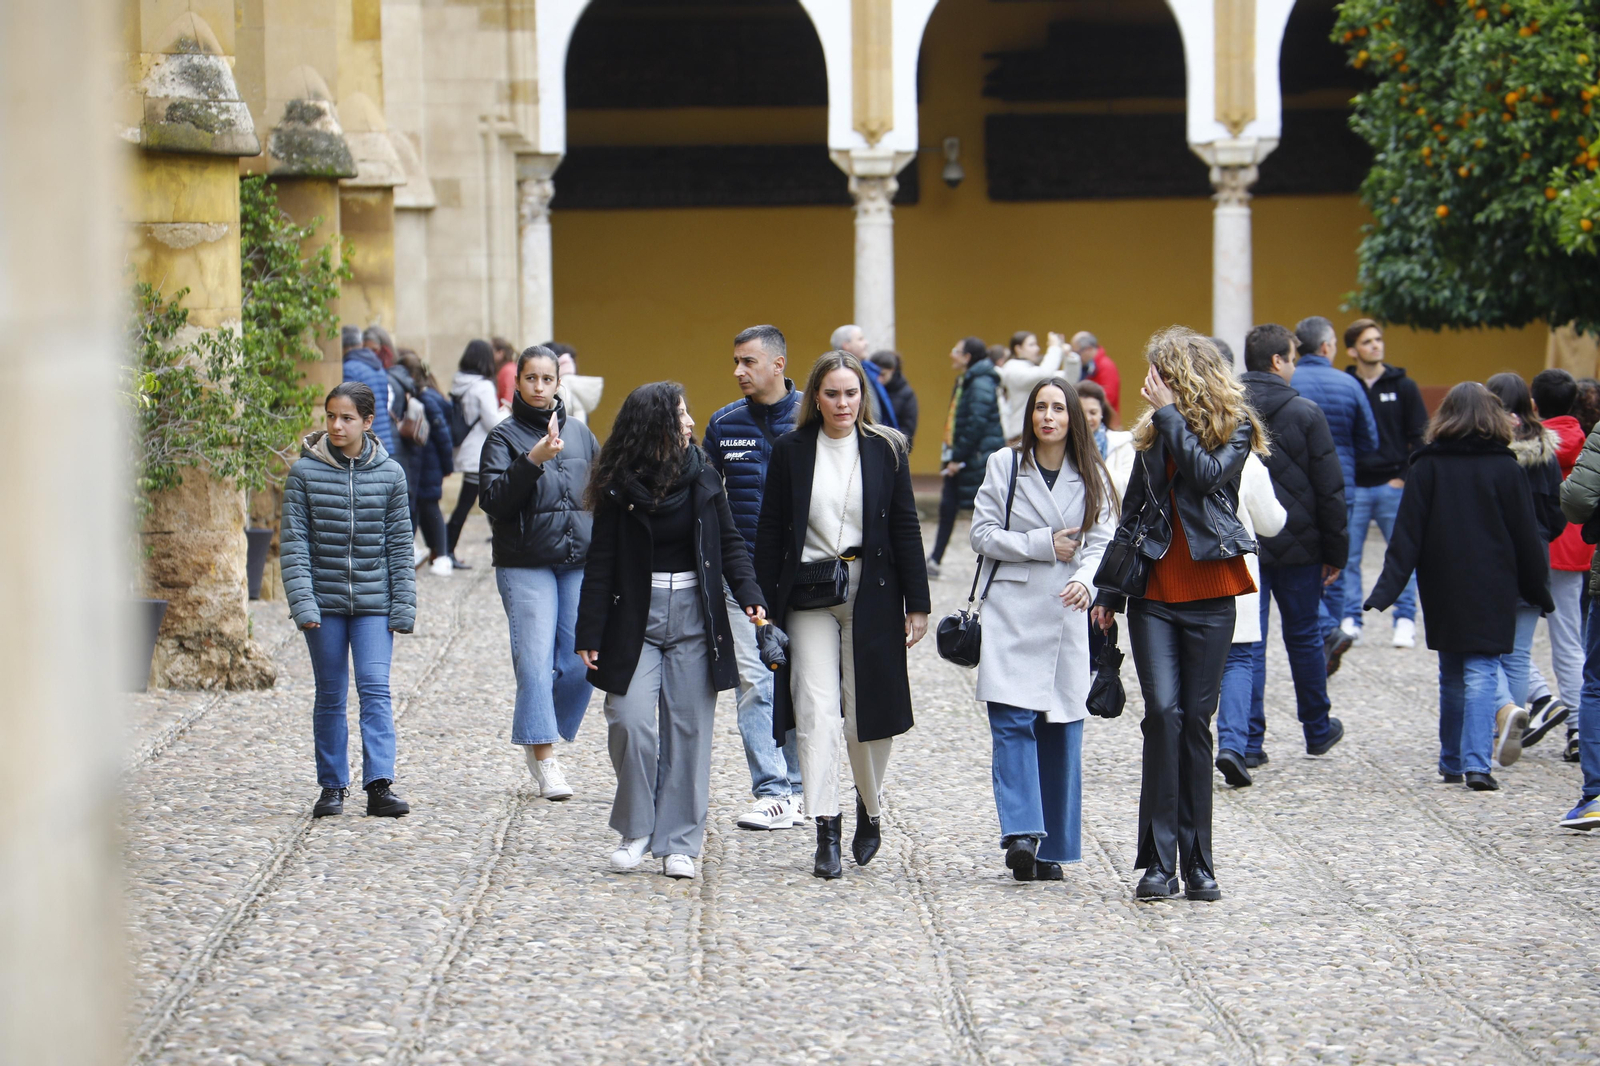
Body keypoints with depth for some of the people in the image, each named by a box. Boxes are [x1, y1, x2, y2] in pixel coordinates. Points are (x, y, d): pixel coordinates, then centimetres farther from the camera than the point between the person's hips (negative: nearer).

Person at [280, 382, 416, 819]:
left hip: (373, 602, 0)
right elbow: (294, 542, -3)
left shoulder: (389, 473, 2)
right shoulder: (305, 472, -1)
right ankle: (332, 787, 14)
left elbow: (400, 545, 5)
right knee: (330, 696, 6)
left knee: (375, 688, -10)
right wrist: (302, 602, -12)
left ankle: (379, 784, -14)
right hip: (324, 600, 0)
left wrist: (403, 606, 0)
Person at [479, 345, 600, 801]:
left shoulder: (580, 435, 13)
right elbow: (493, 499, -12)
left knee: (581, 659, -3)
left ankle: (540, 740, 18)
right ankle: (545, 761, -4)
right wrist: (533, 460, -23)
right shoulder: (504, 437, 1)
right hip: (525, 563, -4)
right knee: (536, 658, -11)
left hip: (580, 562, 4)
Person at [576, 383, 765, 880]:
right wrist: (589, 633, -5)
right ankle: (635, 830, 7)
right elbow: (601, 564, -1)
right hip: (636, 618, -2)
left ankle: (679, 841, 8)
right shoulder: (620, 488, -2)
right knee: (632, 722, -12)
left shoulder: (702, 476, 4)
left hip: (693, 617, 2)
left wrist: (748, 594, -9)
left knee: (688, 729, 1)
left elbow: (729, 541, 8)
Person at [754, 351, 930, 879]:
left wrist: (917, 604, 0)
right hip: (808, 596, 0)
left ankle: (869, 811, 29)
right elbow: (770, 532, 5)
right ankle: (826, 833, -9)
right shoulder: (790, 451, 3)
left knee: (867, 714, 5)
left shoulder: (885, 450, 3)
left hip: (872, 595, 0)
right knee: (816, 711, -9)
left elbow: (906, 529, 4)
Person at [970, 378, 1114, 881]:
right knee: (1012, 723, -14)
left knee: (1062, 731, 3)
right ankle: (1021, 835, -20)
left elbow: (1101, 542, 0)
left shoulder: (1092, 477, 8)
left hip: (1066, 618, 2)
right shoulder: (1005, 465, 4)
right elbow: (983, 534, 0)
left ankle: (1050, 849, 11)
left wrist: (1085, 580, -20)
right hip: (1011, 615, -2)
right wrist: (1043, 545, -9)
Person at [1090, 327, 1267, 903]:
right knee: (1163, 711, -11)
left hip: (1208, 595, -2)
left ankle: (1196, 863, 10)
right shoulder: (1153, 431, 12)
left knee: (1196, 720, 2)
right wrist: (1108, 589, 16)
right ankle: (1159, 862, -13)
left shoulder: (1235, 427, 0)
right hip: (1153, 590, 2)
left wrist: (1170, 413, -14)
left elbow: (1208, 475, -20)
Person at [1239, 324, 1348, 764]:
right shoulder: (1305, 414, -8)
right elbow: (1329, 489, -6)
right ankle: (1318, 730, 30)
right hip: (1297, 546, -2)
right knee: (1304, 637, 15)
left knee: (1246, 643, 2)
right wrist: (1335, 551, 2)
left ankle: (1243, 741, -10)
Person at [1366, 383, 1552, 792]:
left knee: (1452, 675, 14)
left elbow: (1407, 533, -5)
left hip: (1442, 590, 2)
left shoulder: (1427, 467, -1)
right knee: (1481, 672, -3)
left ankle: (1452, 762, 21)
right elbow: (1526, 537, 0)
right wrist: (1538, 590, 10)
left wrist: (1385, 590, -5)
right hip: (1491, 589, -2)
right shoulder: (1505, 469, -5)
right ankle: (1476, 762, -16)